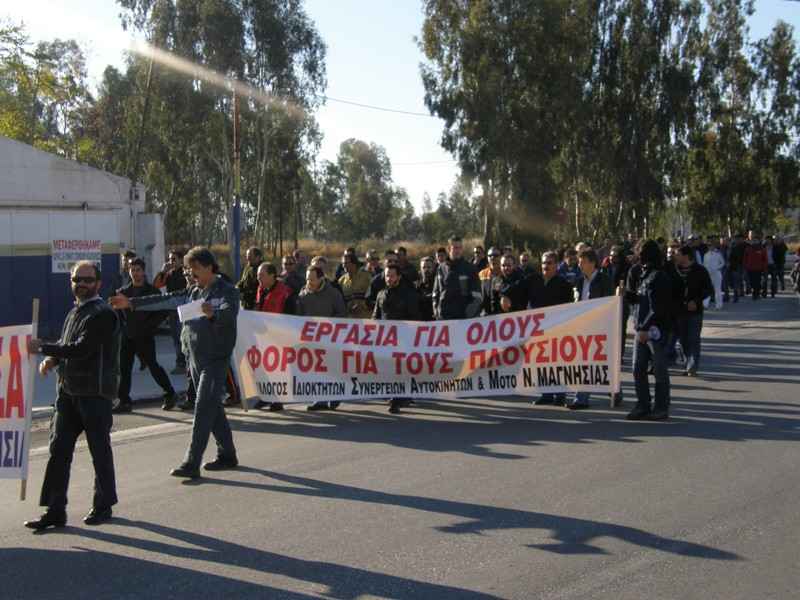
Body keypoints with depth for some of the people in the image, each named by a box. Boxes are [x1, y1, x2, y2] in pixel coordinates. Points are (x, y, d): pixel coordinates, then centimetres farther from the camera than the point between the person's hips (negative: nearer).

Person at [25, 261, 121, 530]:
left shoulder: (103, 314, -12)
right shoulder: (75, 312, 15)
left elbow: (81, 348, -20)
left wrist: (43, 349, -15)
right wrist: (52, 359, 3)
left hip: (95, 392, -8)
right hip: (68, 389, 8)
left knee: (100, 450, 5)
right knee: (59, 448, 4)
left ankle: (103, 505, 19)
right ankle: (55, 510, 8)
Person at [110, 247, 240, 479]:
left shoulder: (227, 291, -8)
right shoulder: (193, 292, 15)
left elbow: (229, 313, -27)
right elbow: (166, 300, 15)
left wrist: (213, 314, -49)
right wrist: (131, 303, 11)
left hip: (215, 359, -8)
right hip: (195, 357, 8)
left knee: (203, 408, -11)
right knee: (212, 407, 13)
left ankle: (191, 463, -13)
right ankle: (227, 455, 23)